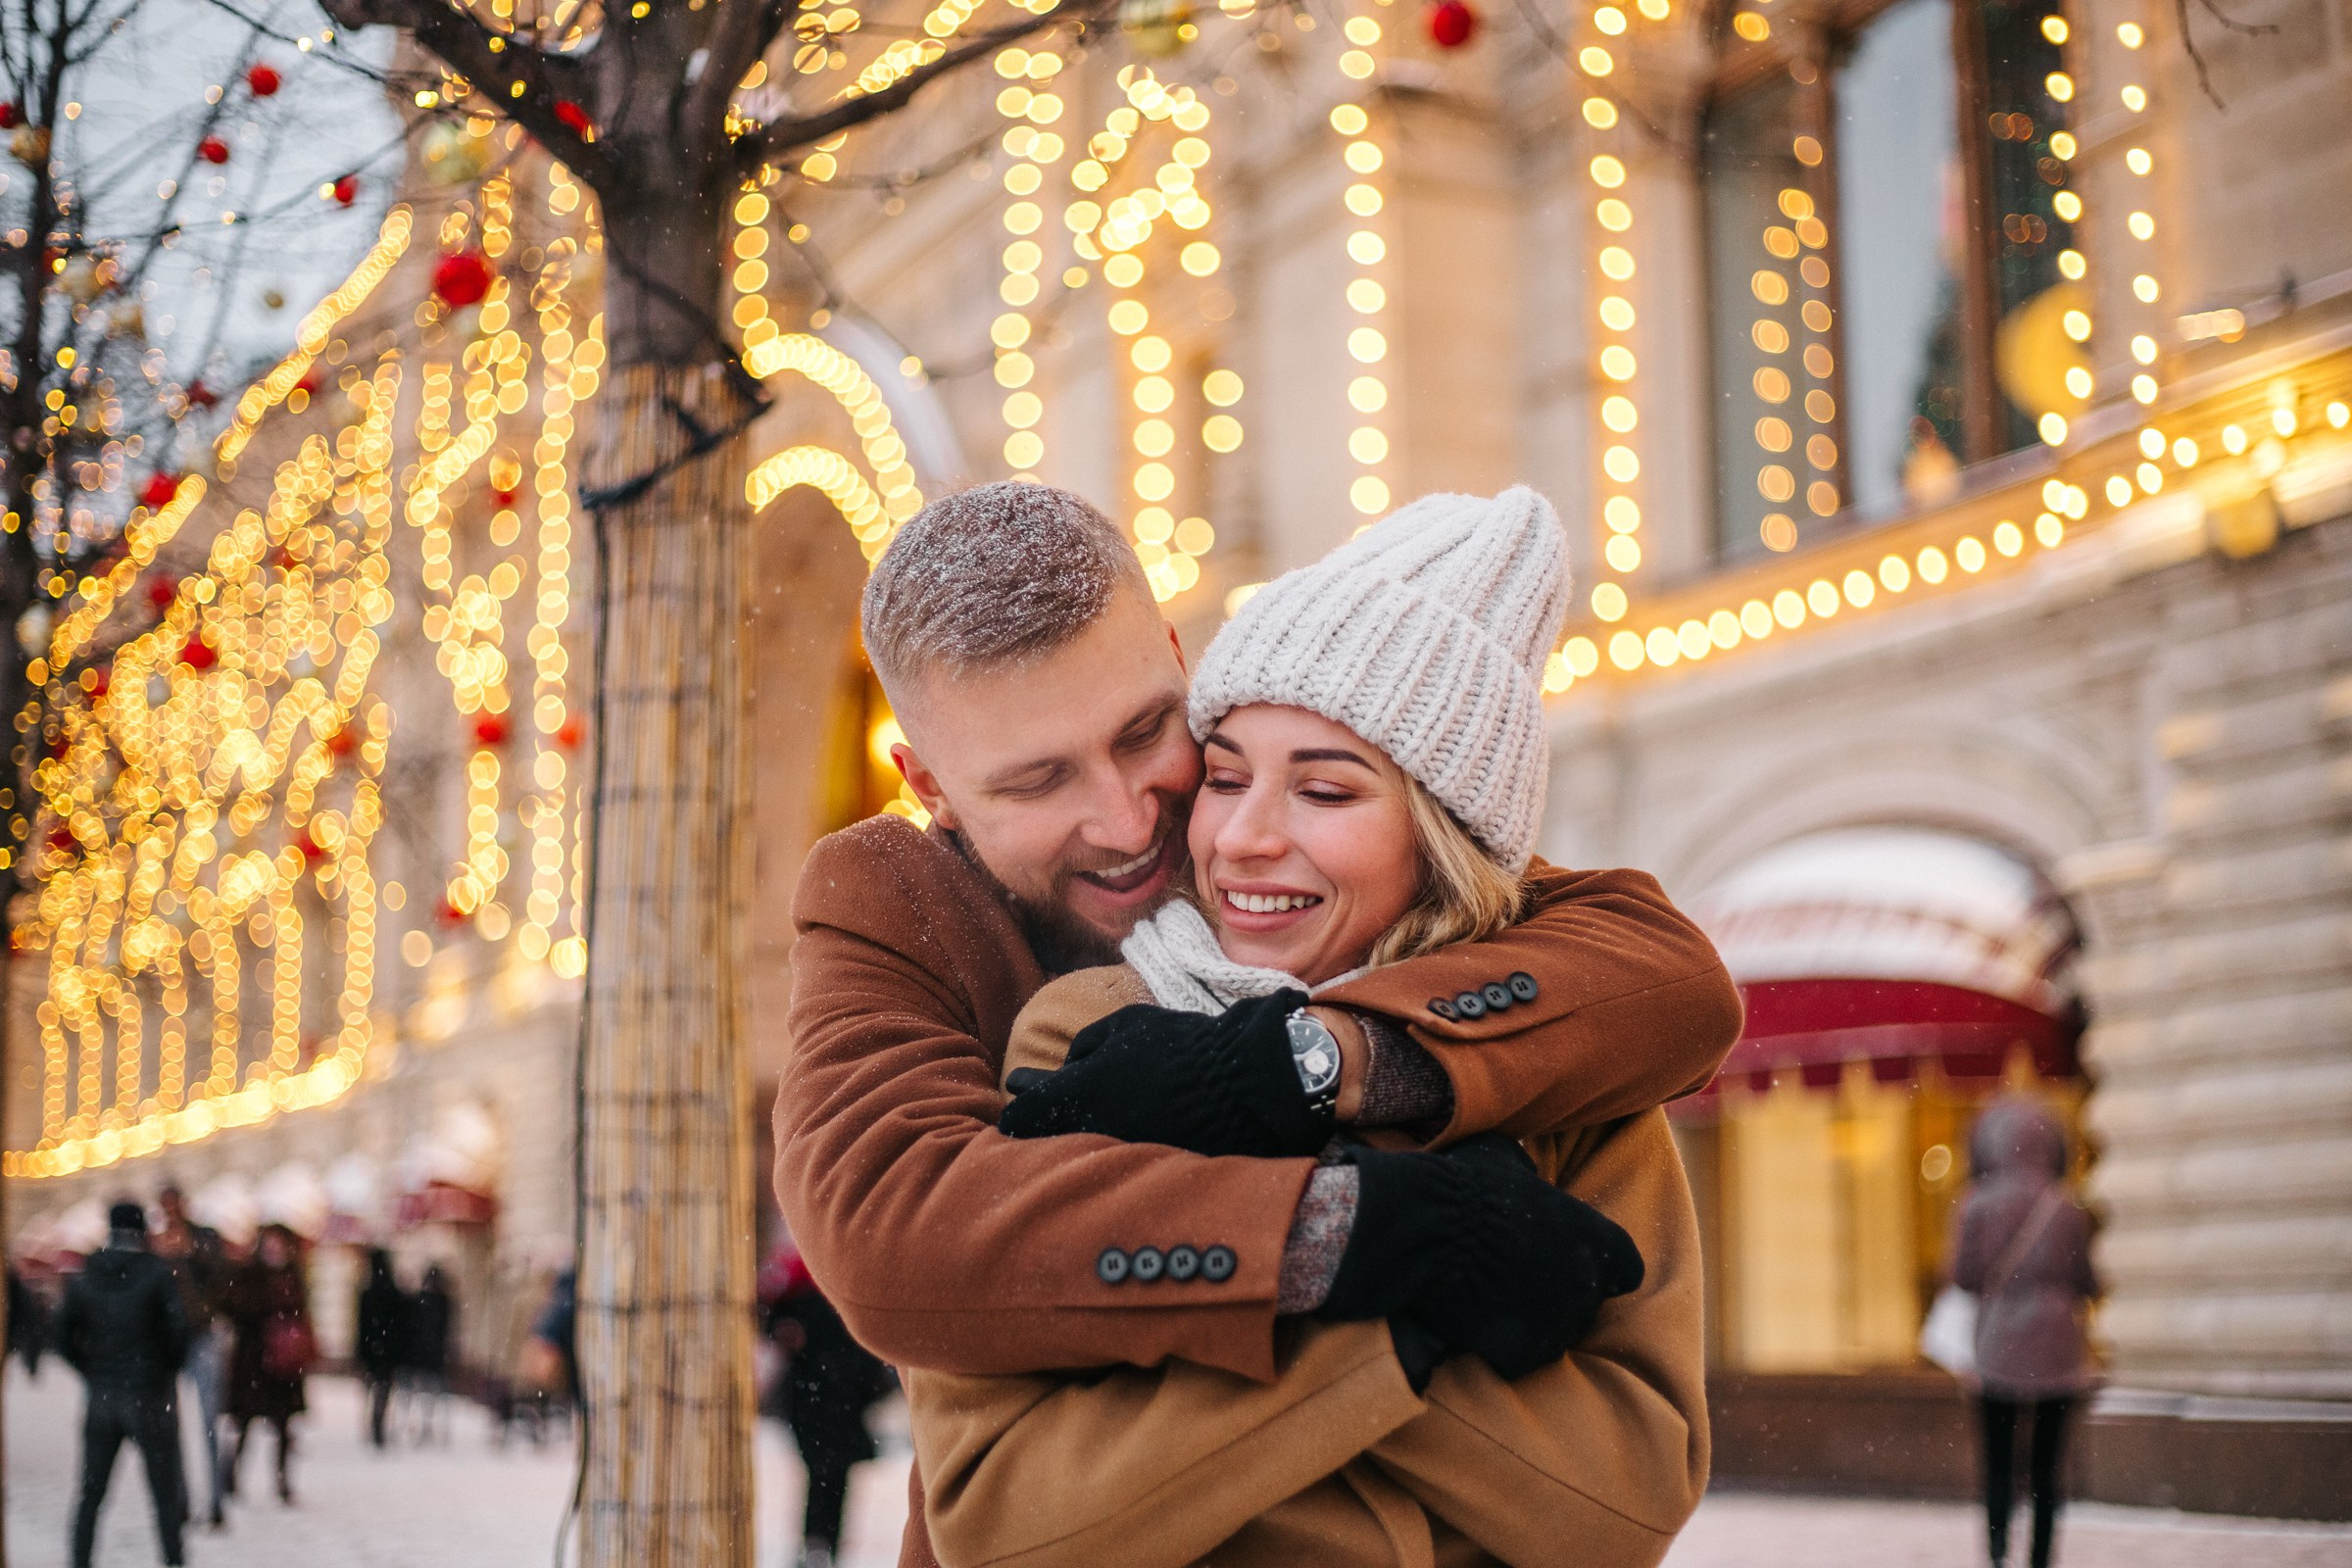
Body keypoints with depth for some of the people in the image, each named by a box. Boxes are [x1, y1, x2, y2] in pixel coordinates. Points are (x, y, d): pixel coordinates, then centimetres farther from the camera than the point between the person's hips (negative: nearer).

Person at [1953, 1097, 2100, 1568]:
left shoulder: (1978, 1205, -5)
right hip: (2056, 1351, 1)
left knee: (1998, 1466, 4)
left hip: (1998, 1348, -1)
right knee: (2045, 1467, 8)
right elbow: (2086, 1282, 1)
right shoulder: (2067, 1208, -3)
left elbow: (1964, 1274, -5)